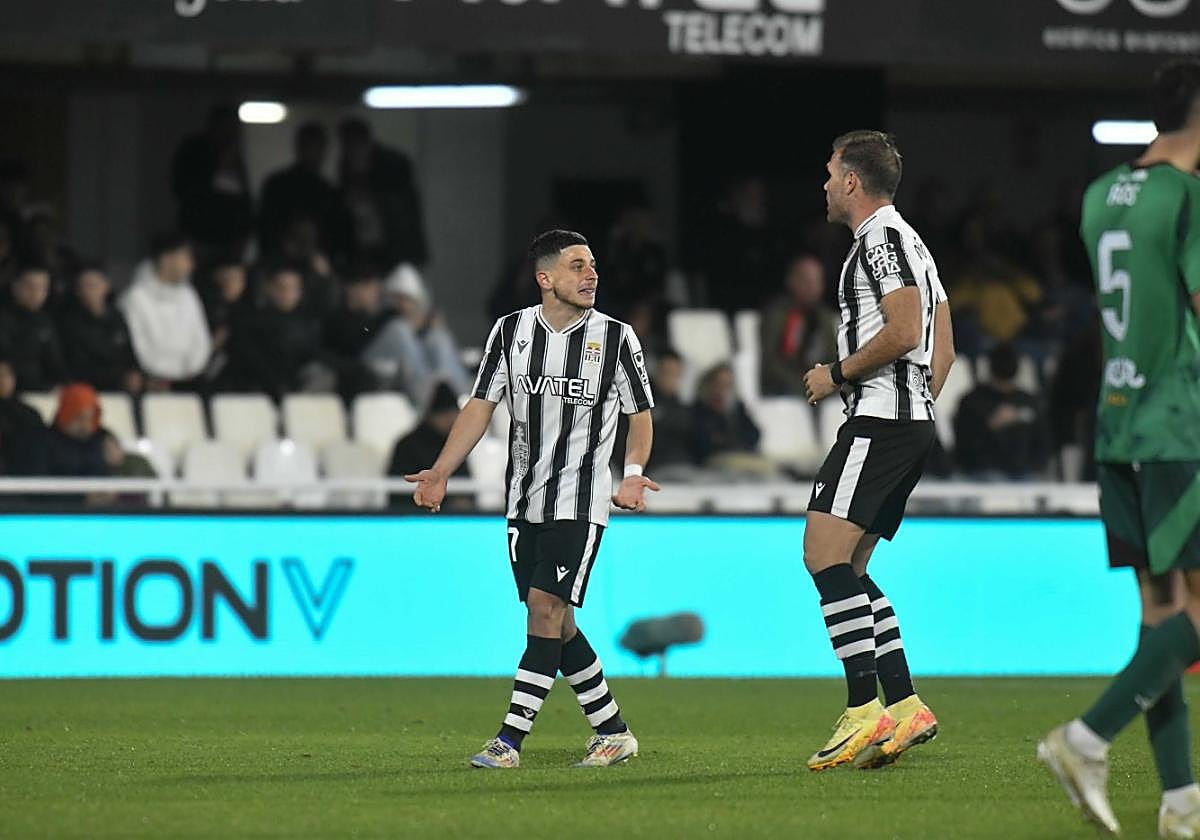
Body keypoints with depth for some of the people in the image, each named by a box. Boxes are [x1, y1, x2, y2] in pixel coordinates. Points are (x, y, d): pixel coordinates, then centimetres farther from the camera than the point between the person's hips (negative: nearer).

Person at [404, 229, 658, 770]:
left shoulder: (615, 337, -2)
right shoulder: (511, 331, 4)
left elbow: (640, 413, 6)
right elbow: (481, 406, 6)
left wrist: (633, 475, -10)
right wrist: (439, 474, -3)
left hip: (580, 502, -4)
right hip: (524, 502, 4)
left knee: (545, 608, -15)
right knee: (556, 623, 5)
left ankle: (510, 739, -15)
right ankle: (613, 733, 18)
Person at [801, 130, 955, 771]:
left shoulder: (881, 237, -8)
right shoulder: (908, 242, 24)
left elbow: (903, 332, -20)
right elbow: (942, 350, 25)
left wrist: (836, 375, -10)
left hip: (878, 420, -11)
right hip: (912, 421, 11)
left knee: (825, 554, -17)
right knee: (848, 570, 11)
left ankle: (864, 710, -24)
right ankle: (905, 706, 5)